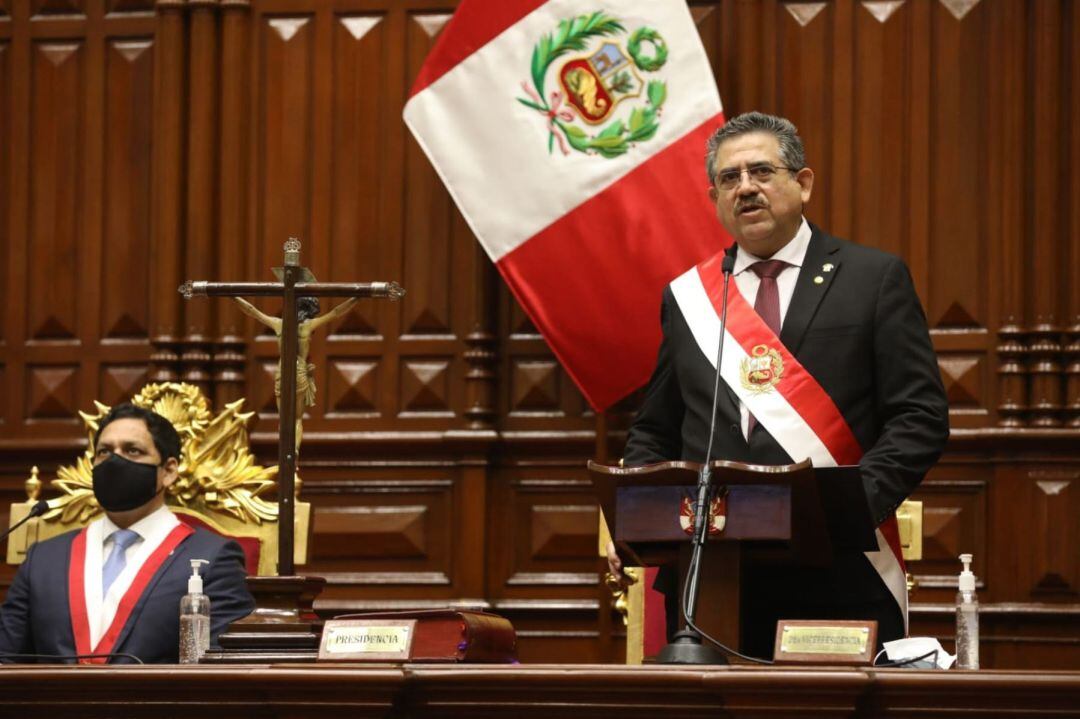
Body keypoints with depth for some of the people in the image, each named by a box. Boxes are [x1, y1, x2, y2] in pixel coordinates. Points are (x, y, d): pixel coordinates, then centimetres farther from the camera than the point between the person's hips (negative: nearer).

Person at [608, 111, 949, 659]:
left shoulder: (874, 279, 5)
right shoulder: (687, 296, 16)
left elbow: (920, 416, -1)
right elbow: (654, 433, 19)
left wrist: (856, 500, -17)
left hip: (838, 573, -3)